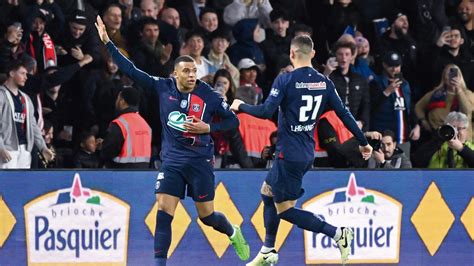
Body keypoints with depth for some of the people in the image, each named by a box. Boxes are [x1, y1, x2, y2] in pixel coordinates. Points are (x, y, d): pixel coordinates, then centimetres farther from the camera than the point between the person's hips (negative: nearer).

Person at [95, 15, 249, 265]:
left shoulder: (209, 96, -10)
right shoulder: (163, 87, -3)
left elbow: (233, 121, 0)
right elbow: (131, 70, -2)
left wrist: (208, 128, -16)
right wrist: (107, 42, -5)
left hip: (199, 160, -2)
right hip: (172, 160, 2)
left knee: (207, 215, 6)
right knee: (163, 212, -10)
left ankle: (233, 233, 39)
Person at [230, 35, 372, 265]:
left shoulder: (285, 80, -14)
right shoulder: (324, 82, 4)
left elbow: (266, 111, -20)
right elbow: (343, 114, 6)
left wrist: (241, 106, -2)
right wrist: (363, 142, 14)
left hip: (289, 153, -8)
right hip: (308, 153, 8)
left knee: (284, 209, -1)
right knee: (267, 192, 23)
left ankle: (338, 234, -12)